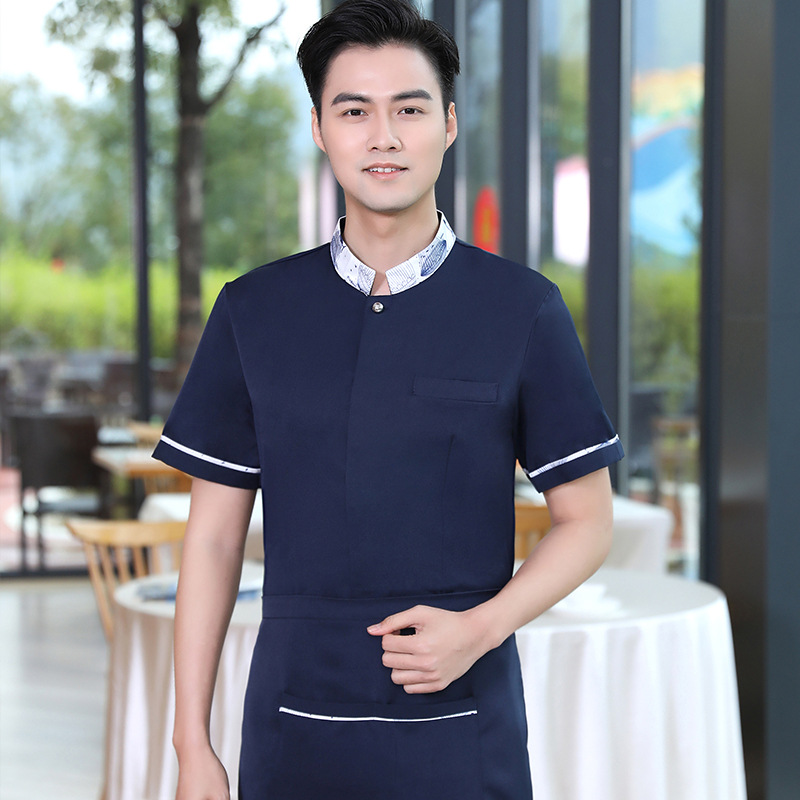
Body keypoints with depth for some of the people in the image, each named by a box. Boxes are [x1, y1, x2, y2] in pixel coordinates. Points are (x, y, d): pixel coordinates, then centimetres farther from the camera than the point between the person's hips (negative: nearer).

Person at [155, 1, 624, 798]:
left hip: (462, 732, -1)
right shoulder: (252, 312, 4)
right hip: (293, 734, 1)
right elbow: (214, 534, 5)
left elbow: (586, 521, 3)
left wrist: (480, 628, -14)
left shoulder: (522, 308, -1)